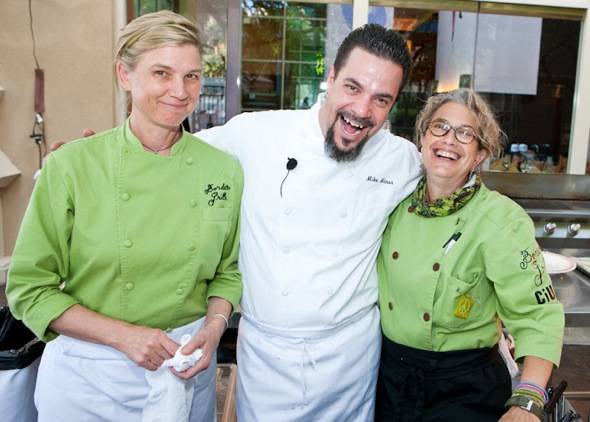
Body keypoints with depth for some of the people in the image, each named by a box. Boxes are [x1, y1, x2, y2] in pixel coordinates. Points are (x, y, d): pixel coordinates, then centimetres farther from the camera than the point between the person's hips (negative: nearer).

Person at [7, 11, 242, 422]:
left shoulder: (223, 169, -6)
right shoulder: (71, 166, -13)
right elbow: (30, 288, -8)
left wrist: (214, 327, -11)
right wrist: (123, 335, -17)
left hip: (186, 371, 2)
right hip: (88, 371, -1)